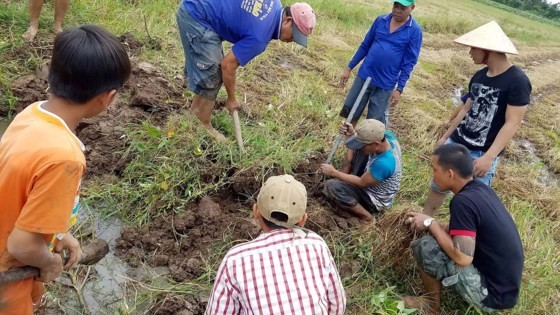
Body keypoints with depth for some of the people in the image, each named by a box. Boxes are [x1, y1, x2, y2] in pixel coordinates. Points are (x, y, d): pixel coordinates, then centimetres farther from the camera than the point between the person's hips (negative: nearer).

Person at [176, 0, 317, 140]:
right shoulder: (260, 35, -23)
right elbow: (228, 66, -16)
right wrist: (231, 99, -2)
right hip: (196, 16, -10)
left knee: (207, 71, 19)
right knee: (211, 77, -2)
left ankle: (195, 112, 34)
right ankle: (203, 127, 13)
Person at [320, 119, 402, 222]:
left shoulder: (384, 163, -40)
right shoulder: (386, 135, -19)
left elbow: (362, 183, -25)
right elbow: (361, 139, 0)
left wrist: (333, 172, -19)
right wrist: (352, 134, -22)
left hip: (374, 199, -8)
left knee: (331, 186, -23)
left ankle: (367, 217, -6)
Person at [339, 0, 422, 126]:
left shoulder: (414, 30, -9)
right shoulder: (380, 20, 2)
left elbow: (409, 63, -8)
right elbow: (365, 45, 10)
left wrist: (399, 89, -11)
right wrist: (349, 68, 8)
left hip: (385, 84, -3)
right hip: (364, 75, 4)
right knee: (350, 112, 11)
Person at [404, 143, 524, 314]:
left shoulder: (463, 201, -25)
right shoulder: (480, 188, 1)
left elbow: (463, 257, -29)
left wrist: (430, 223, -17)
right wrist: (433, 224, 4)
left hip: (493, 293, -9)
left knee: (425, 246, -14)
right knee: (450, 235, 20)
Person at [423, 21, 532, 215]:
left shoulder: (517, 81, -17)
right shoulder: (479, 76, 6)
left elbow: (512, 124, -19)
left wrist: (488, 157, -25)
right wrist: (445, 136, 18)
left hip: (482, 153, -7)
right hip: (456, 143, 7)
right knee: (438, 184, 15)